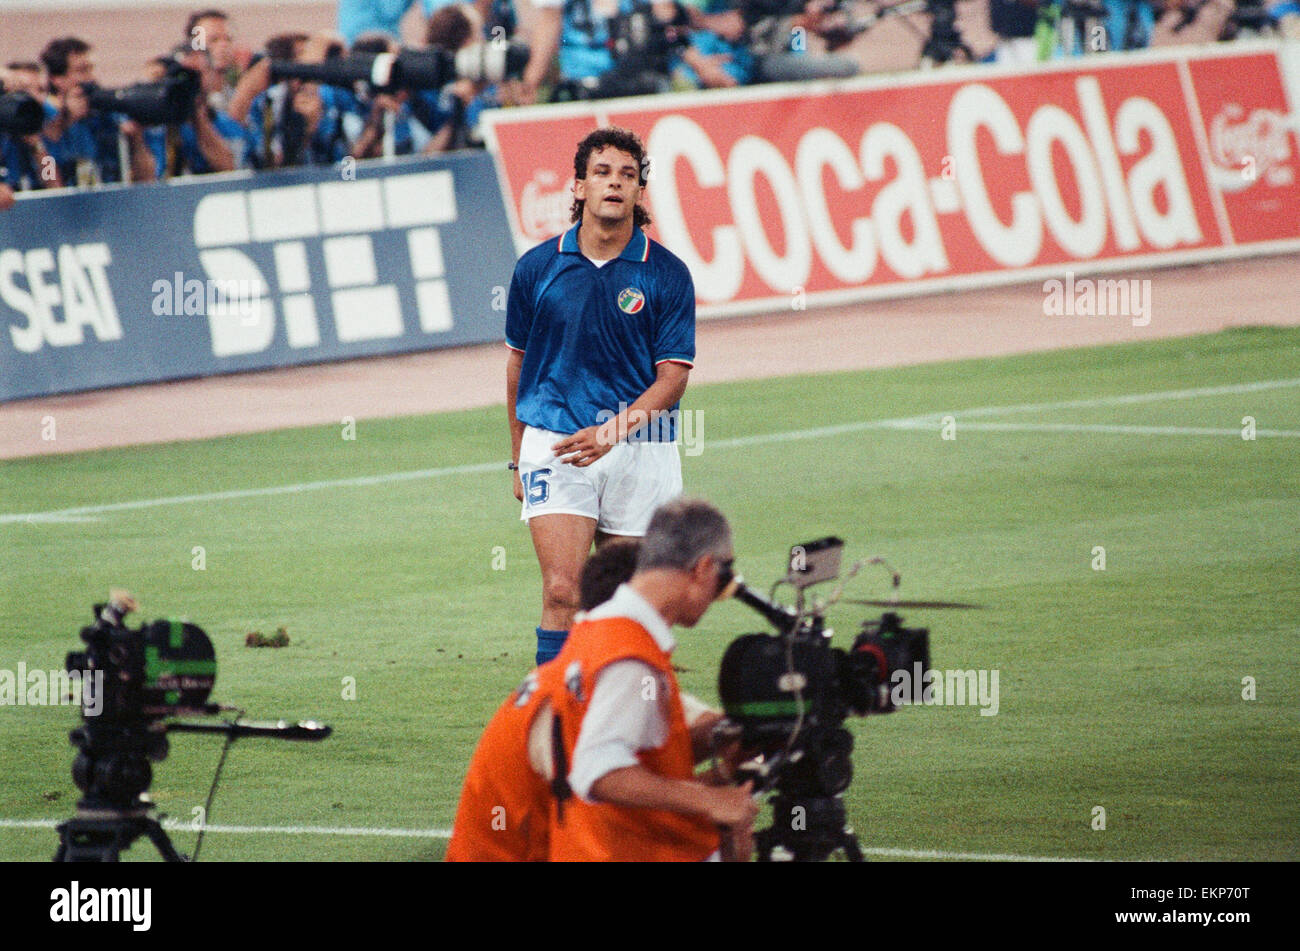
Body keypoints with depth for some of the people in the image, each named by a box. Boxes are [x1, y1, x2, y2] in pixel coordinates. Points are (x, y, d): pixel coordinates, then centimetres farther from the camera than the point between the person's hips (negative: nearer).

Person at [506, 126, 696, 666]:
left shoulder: (667, 275, -1)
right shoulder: (538, 267, 4)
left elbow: (673, 375, -5)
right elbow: (518, 361, 14)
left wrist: (613, 431, -20)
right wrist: (519, 459, 16)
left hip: (639, 451, 0)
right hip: (554, 441, 0)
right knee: (562, 591, -13)